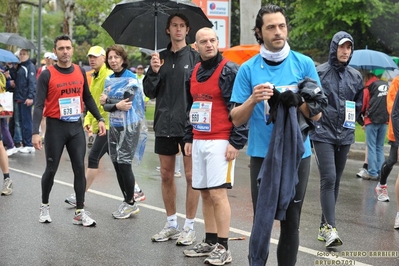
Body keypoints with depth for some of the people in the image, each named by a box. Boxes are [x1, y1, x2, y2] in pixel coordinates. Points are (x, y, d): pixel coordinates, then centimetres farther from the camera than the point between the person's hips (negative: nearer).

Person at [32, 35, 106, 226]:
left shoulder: (80, 72, 5)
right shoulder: (47, 75, -9)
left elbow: (87, 98, 14)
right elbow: (39, 105, -12)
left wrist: (99, 119, 6)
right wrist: (35, 132, -21)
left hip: (76, 126, 3)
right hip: (55, 127, -3)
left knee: (79, 168, 1)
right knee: (51, 169, 6)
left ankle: (80, 212, 7)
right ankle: (44, 206, 28)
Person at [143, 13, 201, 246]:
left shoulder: (195, 57, -2)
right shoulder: (161, 58, 9)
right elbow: (150, 92, 7)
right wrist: (154, 72, -11)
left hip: (189, 125, -4)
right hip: (165, 125, 5)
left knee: (191, 176, 0)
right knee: (166, 176, 11)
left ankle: (190, 227, 9)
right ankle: (171, 224, 23)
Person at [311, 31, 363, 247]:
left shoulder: (356, 76, 9)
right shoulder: (319, 72, -5)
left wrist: (350, 122, 11)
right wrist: (315, 122, 0)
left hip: (344, 136, 5)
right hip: (323, 134, -5)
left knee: (336, 181, 9)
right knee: (328, 179, -14)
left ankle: (324, 226, 17)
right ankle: (330, 228, -15)